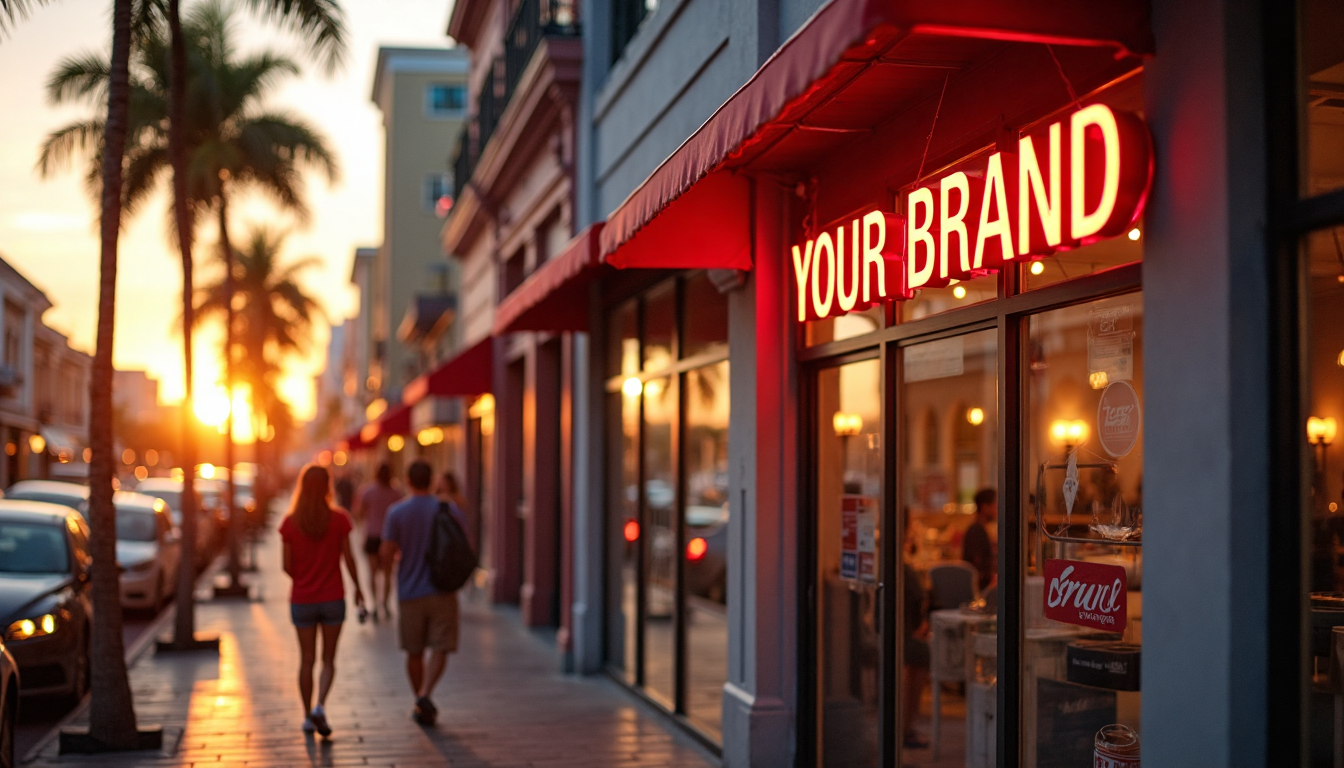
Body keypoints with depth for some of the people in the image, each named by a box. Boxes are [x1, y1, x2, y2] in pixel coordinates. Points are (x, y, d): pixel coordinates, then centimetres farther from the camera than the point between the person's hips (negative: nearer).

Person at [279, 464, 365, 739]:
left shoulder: (290, 522, -6)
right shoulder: (339, 519, -8)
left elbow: (287, 566, -4)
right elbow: (348, 558, -5)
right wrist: (357, 587, 9)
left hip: (302, 600, 1)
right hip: (333, 599, -1)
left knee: (307, 660, 12)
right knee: (328, 659, 9)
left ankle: (308, 716, 15)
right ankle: (320, 706, -11)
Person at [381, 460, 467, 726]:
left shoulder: (396, 512, -5)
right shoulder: (449, 510, -2)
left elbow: (387, 553, -6)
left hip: (410, 593, 1)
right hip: (442, 592, -1)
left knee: (414, 652, 14)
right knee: (439, 649, -2)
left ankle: (421, 702, 22)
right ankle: (425, 694, -22)